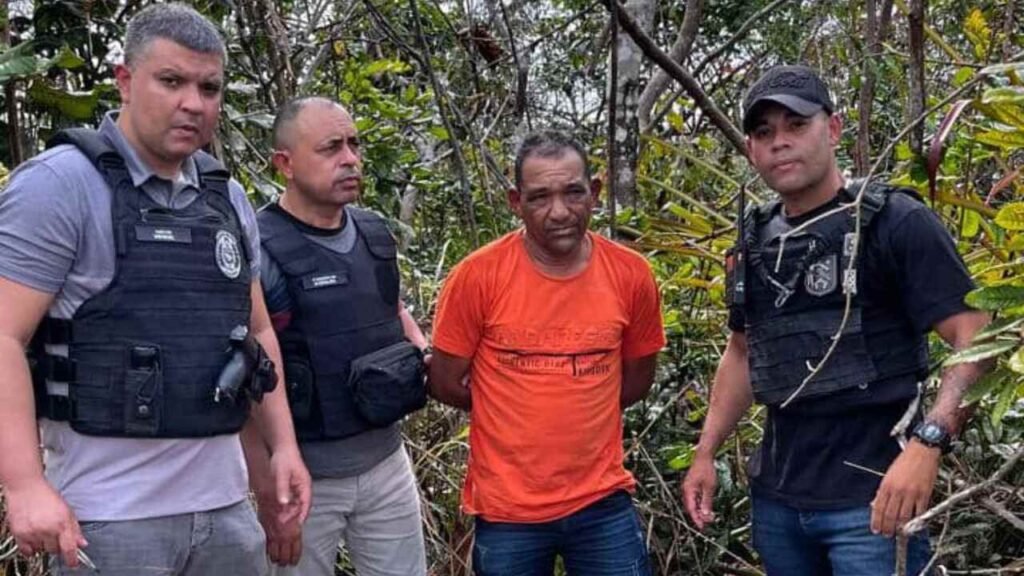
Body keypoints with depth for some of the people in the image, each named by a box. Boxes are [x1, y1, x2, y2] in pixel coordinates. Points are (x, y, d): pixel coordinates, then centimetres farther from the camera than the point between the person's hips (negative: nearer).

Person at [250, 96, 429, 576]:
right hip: (303, 476, -6)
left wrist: (426, 358, 3)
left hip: (387, 462, 6)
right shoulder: (259, 250, -16)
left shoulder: (375, 232, 4)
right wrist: (268, 496, -17)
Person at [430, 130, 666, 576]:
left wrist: (573, 413, 3)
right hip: (506, 507, -1)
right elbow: (445, 383, -3)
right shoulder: (477, 276, -13)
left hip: (602, 501, 2)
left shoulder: (631, 274, -5)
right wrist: (520, 418, 4)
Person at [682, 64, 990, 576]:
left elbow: (977, 339, -15)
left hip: (869, 498, -6)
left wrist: (927, 441, -28)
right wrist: (705, 453, 13)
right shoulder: (757, 241, 8)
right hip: (775, 496, 6)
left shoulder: (896, 222, -10)